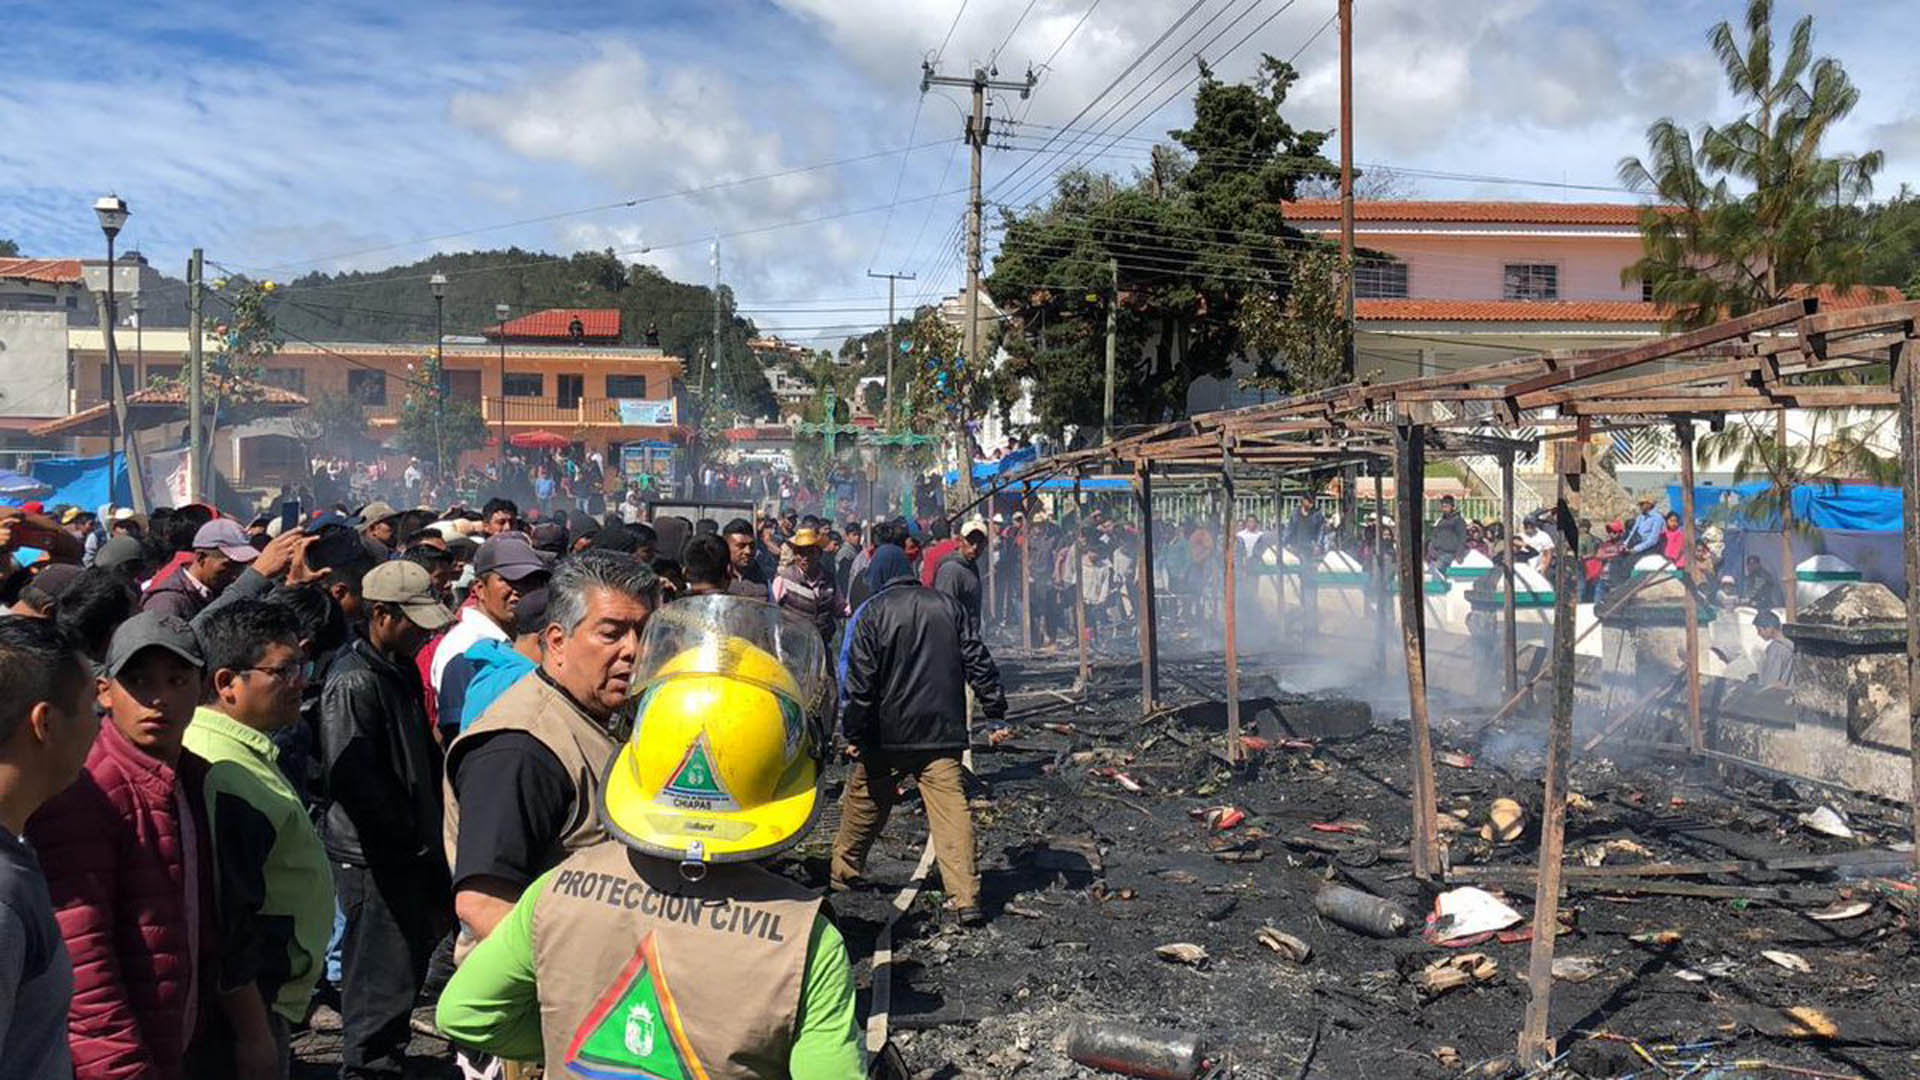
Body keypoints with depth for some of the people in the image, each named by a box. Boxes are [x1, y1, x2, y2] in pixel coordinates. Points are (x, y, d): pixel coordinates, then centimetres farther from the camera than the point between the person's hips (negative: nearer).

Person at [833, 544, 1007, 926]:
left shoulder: (872, 612, -5)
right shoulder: (947, 605, 6)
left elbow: (858, 678, -8)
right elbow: (976, 660, 8)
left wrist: (853, 731, -3)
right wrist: (994, 703, 16)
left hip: (887, 733, -2)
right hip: (943, 731, 2)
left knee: (865, 800, 16)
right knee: (951, 808, -3)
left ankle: (843, 874, 32)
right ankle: (966, 899, -9)